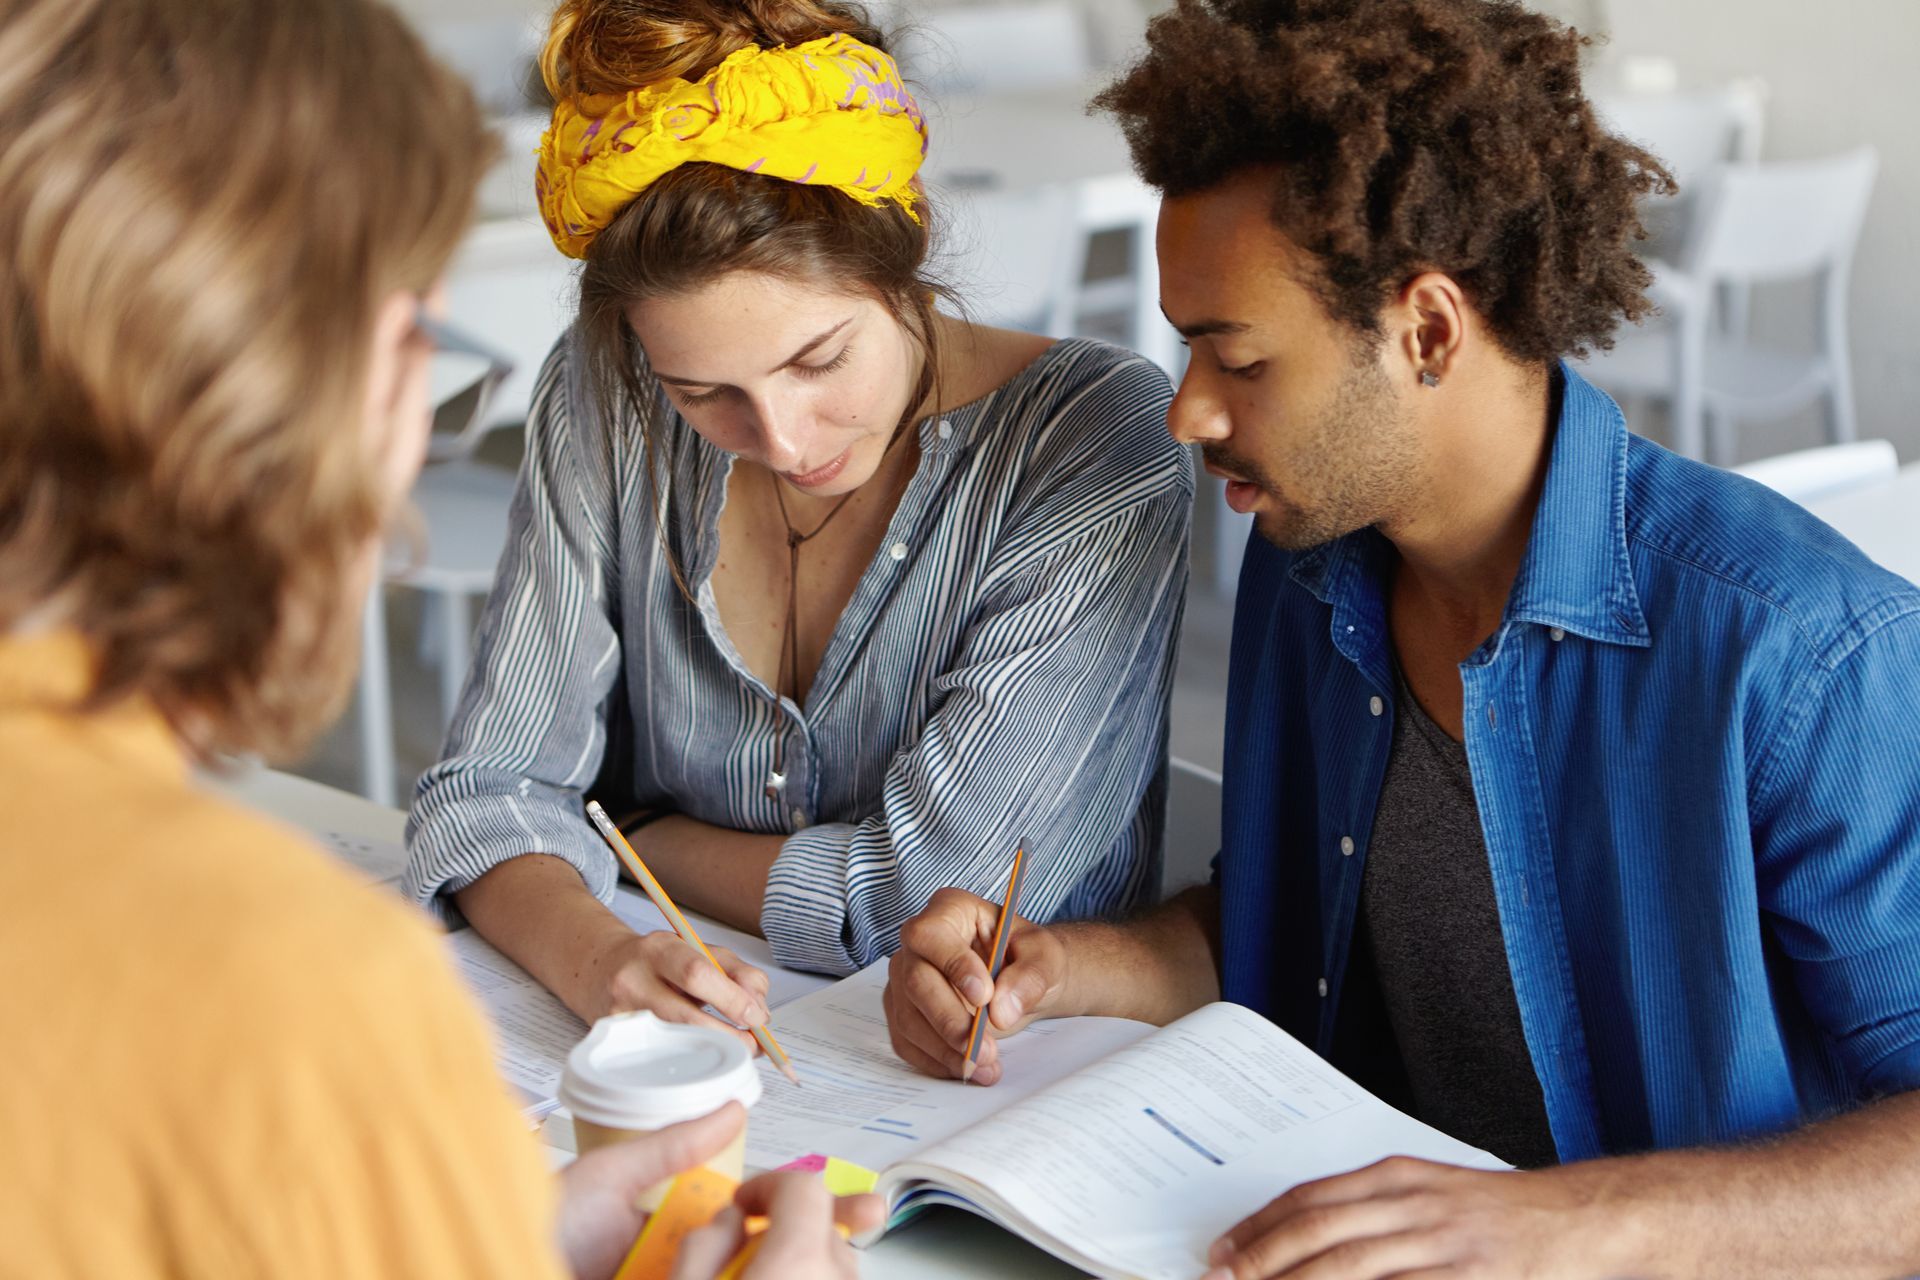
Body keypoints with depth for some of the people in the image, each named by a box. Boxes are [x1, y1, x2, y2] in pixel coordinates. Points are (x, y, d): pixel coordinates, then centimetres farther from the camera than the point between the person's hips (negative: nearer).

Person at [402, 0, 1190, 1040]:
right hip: (682, 1071, 3)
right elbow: (491, 792, -5)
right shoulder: (606, 403, -6)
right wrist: (596, 955, -24)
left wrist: (634, 841, -5)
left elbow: (931, 887, -18)